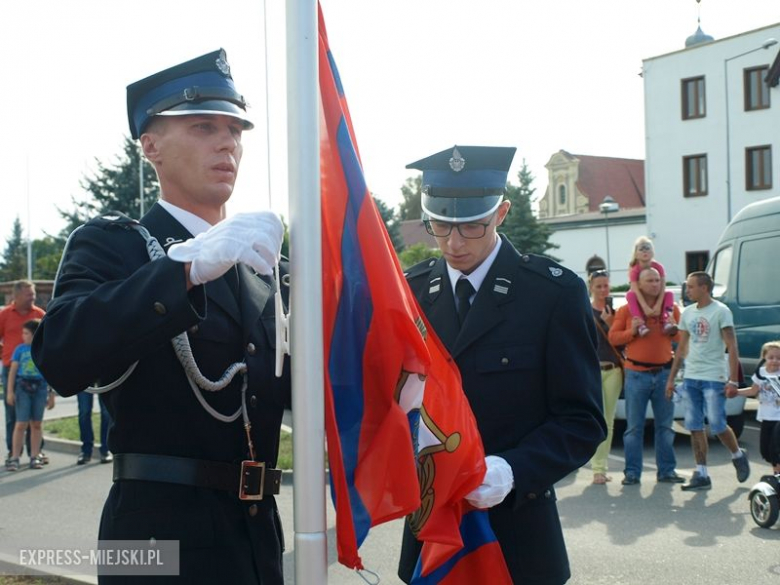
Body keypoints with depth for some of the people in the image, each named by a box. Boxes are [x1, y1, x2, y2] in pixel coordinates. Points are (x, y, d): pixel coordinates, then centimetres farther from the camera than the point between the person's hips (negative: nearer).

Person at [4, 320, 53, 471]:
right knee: (21, 423, -5)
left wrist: (52, 395, 8)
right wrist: (10, 391, -1)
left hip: (40, 387, 1)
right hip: (22, 386, -1)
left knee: (37, 423, 7)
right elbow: (13, 370, 5)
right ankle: (14, 457, -1)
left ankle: (35, 457, 14)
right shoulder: (20, 349, 4)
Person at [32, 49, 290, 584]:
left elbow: (297, 388, 9)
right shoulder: (110, 244, -4)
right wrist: (189, 267, -32)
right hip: (162, 533, -5)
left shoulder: (262, 263, 13)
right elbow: (61, 358, -23)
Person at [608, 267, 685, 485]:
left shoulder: (671, 308, 11)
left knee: (665, 425, 6)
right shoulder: (627, 309, 3)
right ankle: (632, 472, 1)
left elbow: (682, 337, 14)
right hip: (636, 374, -3)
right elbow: (612, 337, 1)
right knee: (634, 426, -3)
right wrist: (632, 331, -15)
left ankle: (666, 470, 13)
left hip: (664, 372, 3)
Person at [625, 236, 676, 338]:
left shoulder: (658, 267, -13)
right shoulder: (634, 269, -19)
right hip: (641, 299, -2)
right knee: (630, 295, -34)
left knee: (669, 294, -24)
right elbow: (636, 290, -29)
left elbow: (662, 288, -20)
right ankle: (641, 324, -45)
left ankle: (667, 321, -37)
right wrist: (645, 307, -42)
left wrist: (658, 305, -34)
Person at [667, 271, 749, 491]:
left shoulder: (721, 311, -6)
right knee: (694, 426, 3)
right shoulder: (688, 313, 12)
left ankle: (738, 456, 23)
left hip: (714, 378, -6)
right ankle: (701, 474, 8)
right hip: (690, 378, 6)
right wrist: (671, 378, 15)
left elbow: (732, 347, -9)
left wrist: (733, 380, -15)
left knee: (717, 425, -5)